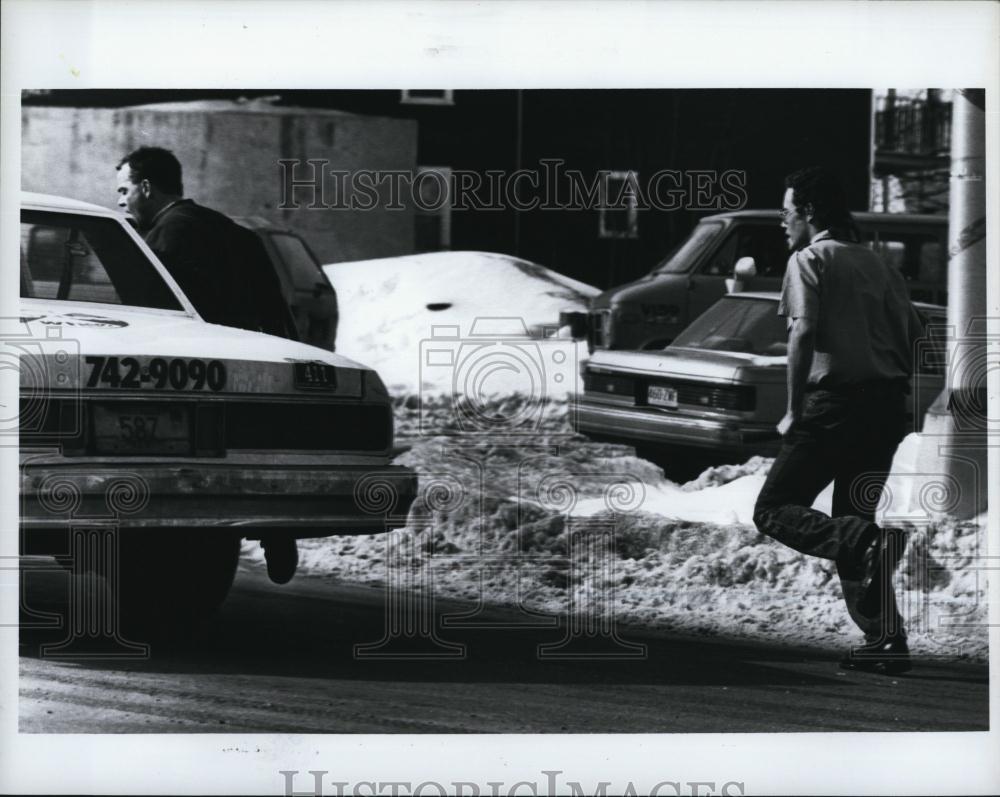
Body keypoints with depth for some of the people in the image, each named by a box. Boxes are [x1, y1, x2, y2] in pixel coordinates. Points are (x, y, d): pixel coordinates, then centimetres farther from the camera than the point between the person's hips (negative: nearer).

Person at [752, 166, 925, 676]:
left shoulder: (810, 259, -2)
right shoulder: (875, 264, 19)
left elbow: (803, 333, -15)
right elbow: (914, 334, 13)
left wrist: (794, 412, -12)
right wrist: (894, 398, 18)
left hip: (835, 402, -7)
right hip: (888, 406, 7)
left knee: (775, 509, -1)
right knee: (853, 525, 15)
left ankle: (863, 543, -27)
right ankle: (886, 641, 4)